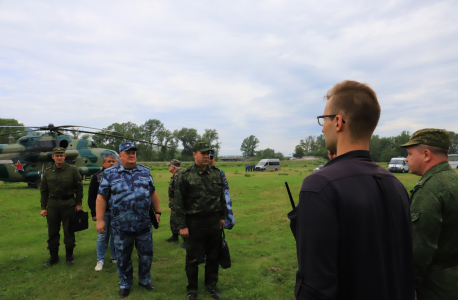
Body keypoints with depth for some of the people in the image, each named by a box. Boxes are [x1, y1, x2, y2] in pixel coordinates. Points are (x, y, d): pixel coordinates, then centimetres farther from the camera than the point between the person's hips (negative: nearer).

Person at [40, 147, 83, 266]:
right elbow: (43, 191, 11)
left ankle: (69, 255, 19)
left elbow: (79, 187, 0)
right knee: (52, 232, 8)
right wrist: (43, 207, 6)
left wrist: (79, 203, -3)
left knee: (68, 231, 5)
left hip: (68, 204, -3)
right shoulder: (47, 172, 6)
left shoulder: (72, 170, -3)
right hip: (52, 205, 3)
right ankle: (53, 256, 23)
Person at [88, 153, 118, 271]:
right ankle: (100, 260, 18)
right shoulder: (97, 177, 0)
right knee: (102, 236, 3)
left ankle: (114, 257, 25)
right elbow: (91, 197, 2)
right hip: (103, 212, -1)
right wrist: (94, 213, -3)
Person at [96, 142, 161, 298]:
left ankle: (145, 280, 35)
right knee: (123, 257, 13)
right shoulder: (110, 173, -2)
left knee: (146, 254, 12)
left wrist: (157, 211, 12)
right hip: (121, 226, -2)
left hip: (144, 224, 2)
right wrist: (100, 220, -6)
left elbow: (153, 193, 13)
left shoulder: (145, 171, 6)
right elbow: (101, 197, -2)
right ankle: (125, 284, 34)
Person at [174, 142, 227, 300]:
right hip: (195, 223, -3)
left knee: (213, 257, 15)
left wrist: (222, 216, 12)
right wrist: (182, 226, -9)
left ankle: (211, 285, 35)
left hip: (214, 222, 4)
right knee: (192, 259, 9)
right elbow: (178, 202, -7)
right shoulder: (186, 176, -9)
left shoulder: (216, 173, 3)